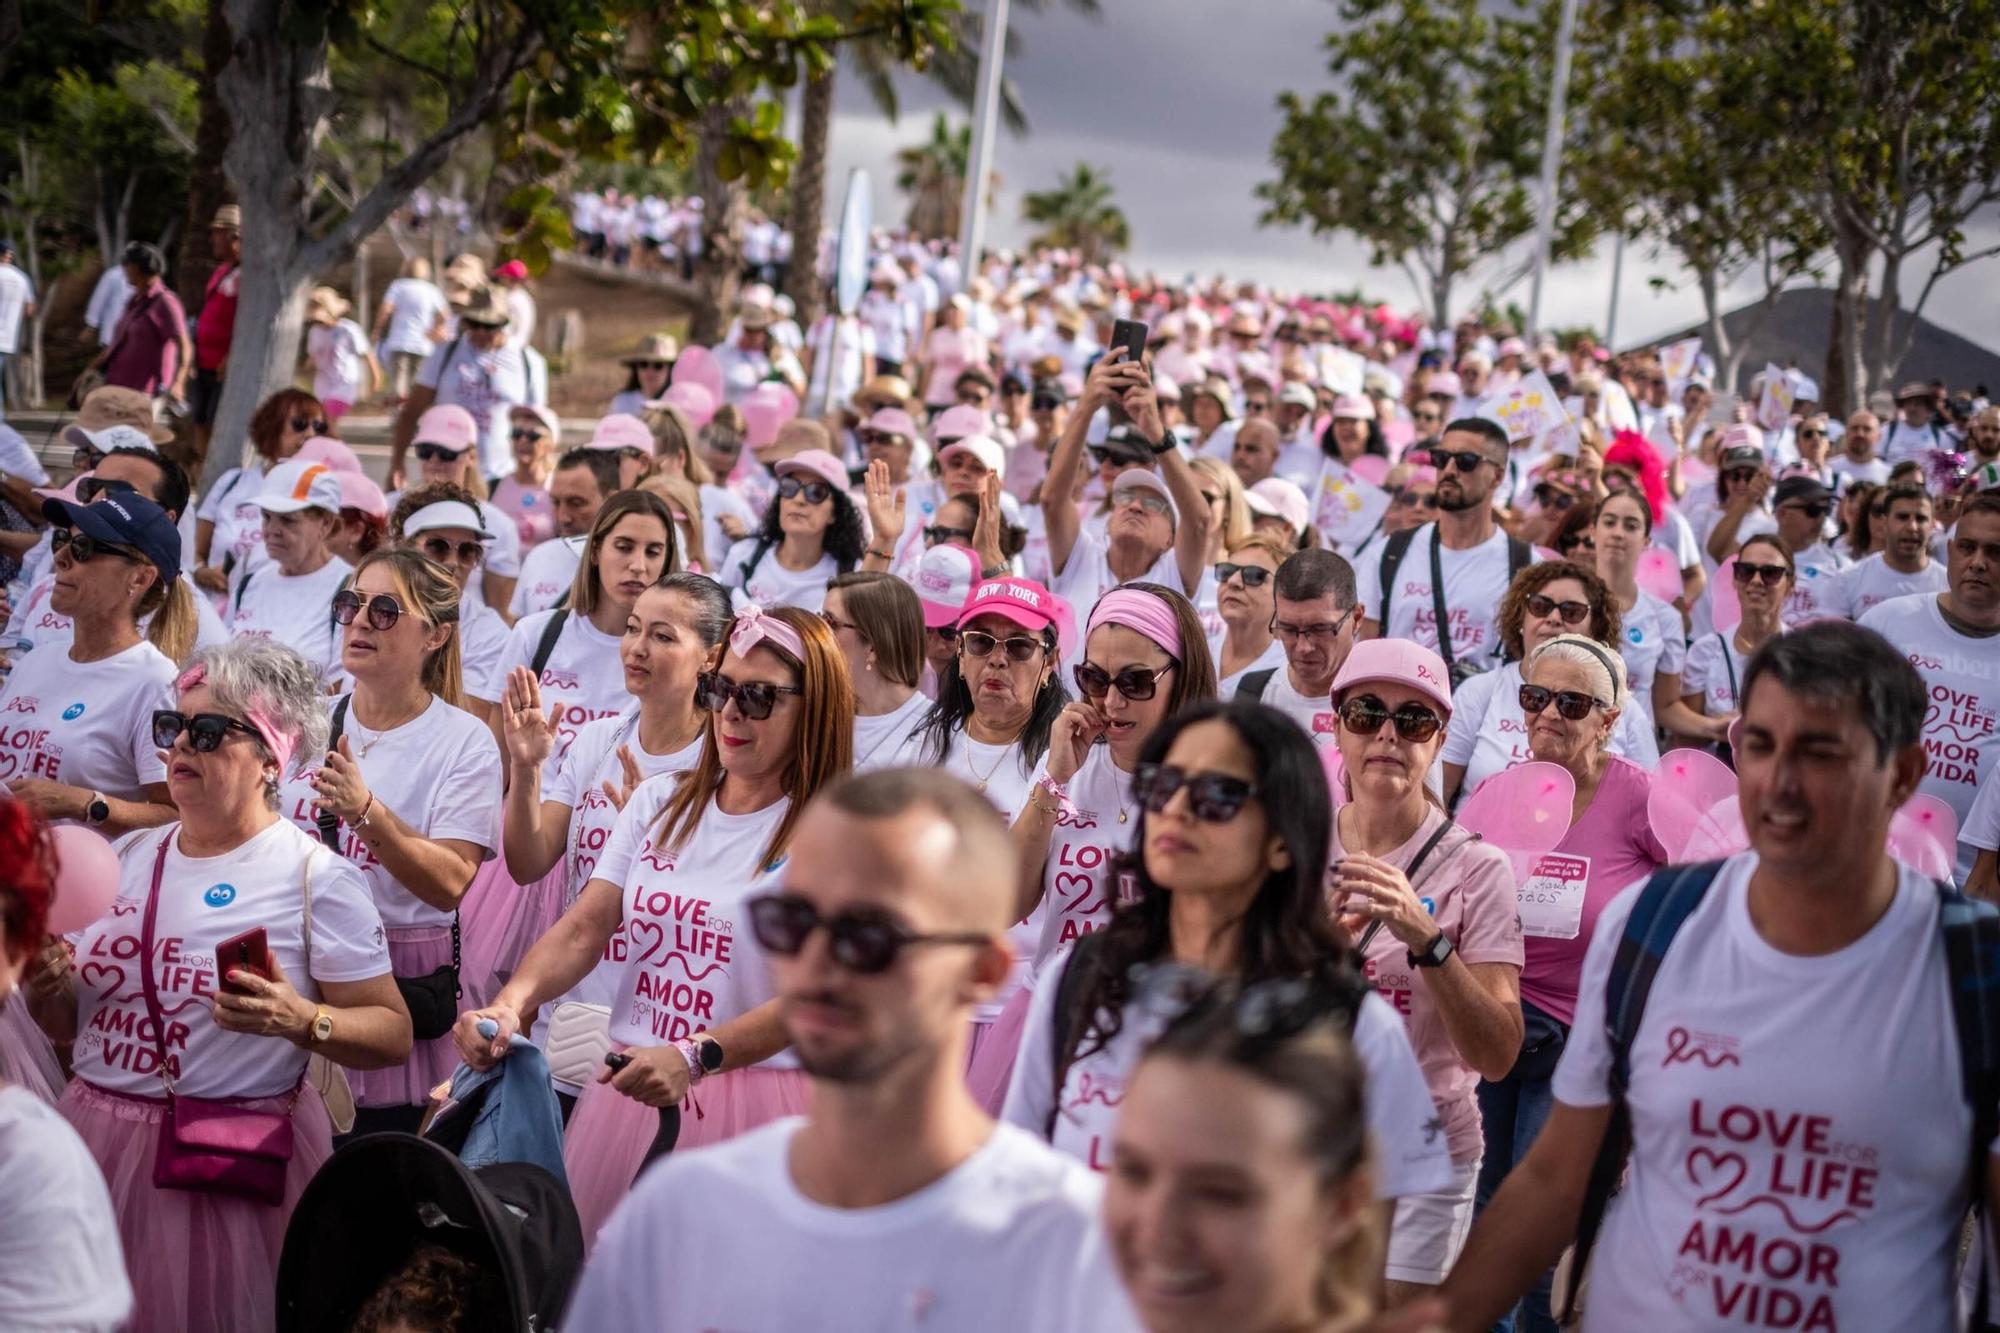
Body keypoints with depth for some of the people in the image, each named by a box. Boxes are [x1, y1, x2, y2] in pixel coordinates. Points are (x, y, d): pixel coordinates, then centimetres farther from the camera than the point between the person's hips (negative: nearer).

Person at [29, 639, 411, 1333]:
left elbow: (392, 1034, -10)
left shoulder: (316, 875, -8)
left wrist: (303, 1022, -27)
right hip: (98, 1139, 6)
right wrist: (47, 987, -4)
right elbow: (68, 1025, 17)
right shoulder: (128, 858, 10)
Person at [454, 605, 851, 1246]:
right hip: (628, 1091, 5)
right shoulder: (660, 802, 11)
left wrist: (693, 1058, -30)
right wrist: (508, 1004, -15)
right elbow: (583, 930, 4)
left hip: (753, 1104, -4)